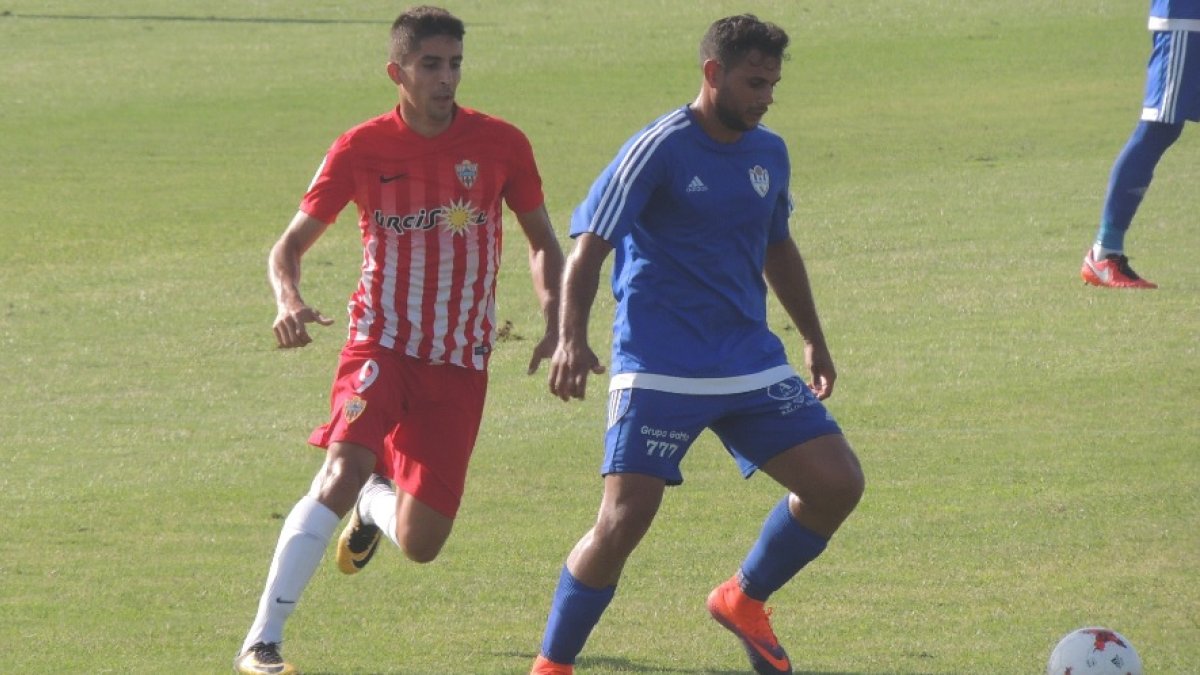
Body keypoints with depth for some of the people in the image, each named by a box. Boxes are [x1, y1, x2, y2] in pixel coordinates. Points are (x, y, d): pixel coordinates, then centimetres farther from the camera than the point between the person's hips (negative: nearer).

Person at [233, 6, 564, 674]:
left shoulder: (501, 144, -2)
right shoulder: (362, 149, -5)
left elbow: (543, 242, 12)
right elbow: (290, 246, -1)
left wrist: (555, 325, -3)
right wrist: (290, 302, -23)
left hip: (461, 364, 2)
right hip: (382, 343, -2)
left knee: (421, 544, 1)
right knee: (343, 470, -28)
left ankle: (375, 504, 41)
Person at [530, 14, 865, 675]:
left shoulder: (769, 154, 10)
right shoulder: (659, 149, -10)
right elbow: (588, 248, -14)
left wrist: (815, 342, 30)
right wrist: (572, 338, -27)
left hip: (751, 363, 6)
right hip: (660, 368, -6)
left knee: (838, 484, -4)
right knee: (623, 521, -15)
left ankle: (744, 601, 19)